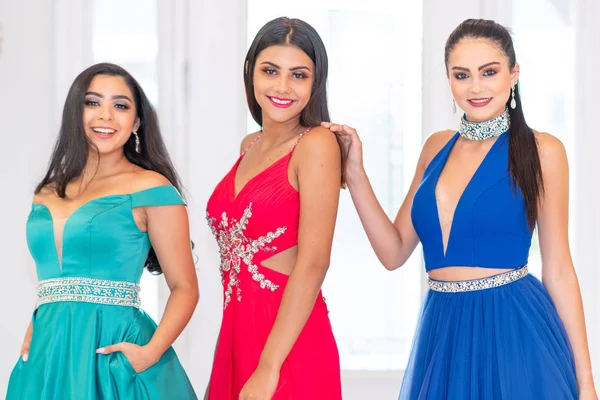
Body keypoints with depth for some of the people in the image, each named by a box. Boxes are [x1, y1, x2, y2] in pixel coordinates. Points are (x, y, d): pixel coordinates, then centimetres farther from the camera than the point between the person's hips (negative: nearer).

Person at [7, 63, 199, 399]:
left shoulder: (151, 188, -4)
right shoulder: (48, 194, 12)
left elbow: (184, 288, -5)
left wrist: (152, 351, -19)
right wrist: (34, 333, 5)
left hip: (114, 354, -5)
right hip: (49, 356, 5)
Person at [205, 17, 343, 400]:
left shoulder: (317, 144, -10)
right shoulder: (249, 146, 11)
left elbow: (313, 264, -16)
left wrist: (268, 369, -19)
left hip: (288, 341, -7)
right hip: (235, 335, 7)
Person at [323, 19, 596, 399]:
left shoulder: (541, 150, -4)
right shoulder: (437, 147, 9)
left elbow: (558, 269, -3)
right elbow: (394, 252, 9)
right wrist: (354, 174, -1)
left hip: (515, 333, -4)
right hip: (442, 333, 4)